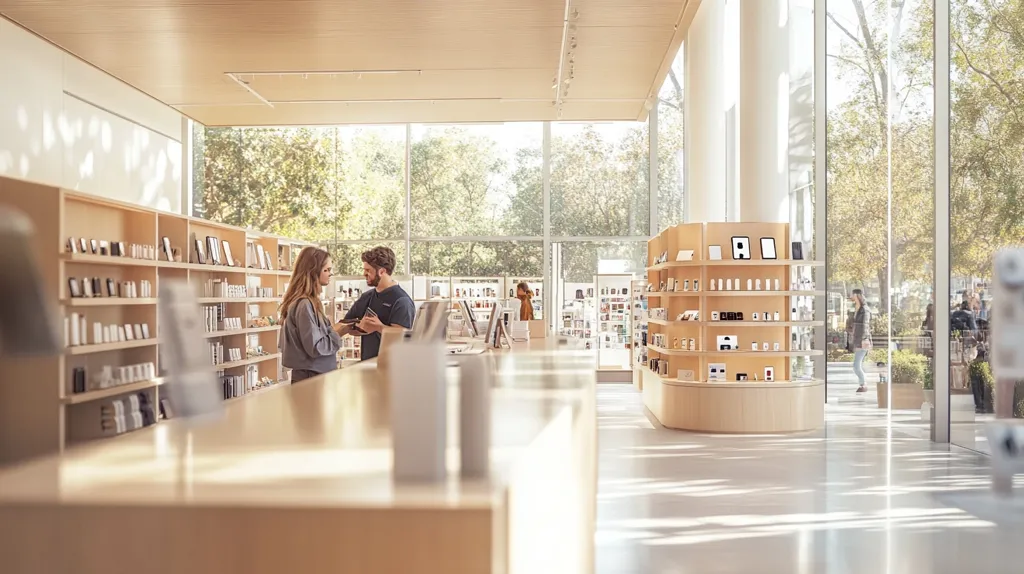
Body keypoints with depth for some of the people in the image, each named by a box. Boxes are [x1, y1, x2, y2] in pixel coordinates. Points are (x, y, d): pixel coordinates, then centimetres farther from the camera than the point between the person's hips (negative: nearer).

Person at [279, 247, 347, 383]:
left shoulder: (308, 301, 8)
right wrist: (336, 332, -10)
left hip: (312, 375, 9)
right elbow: (315, 348, -22)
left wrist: (333, 329, 3)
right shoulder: (304, 304, -20)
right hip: (311, 378, -9)